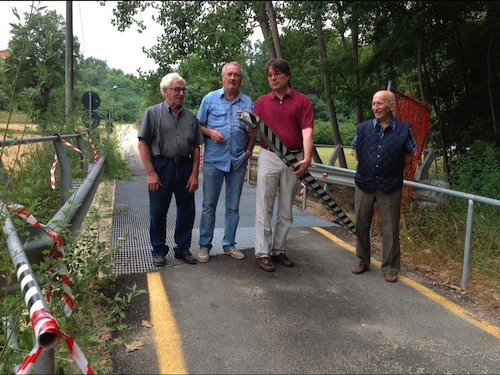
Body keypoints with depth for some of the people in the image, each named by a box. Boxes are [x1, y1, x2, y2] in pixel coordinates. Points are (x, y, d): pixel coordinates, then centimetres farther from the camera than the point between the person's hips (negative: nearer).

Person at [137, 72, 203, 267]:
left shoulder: (190, 117, 11)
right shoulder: (153, 113, 0)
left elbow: (196, 148, 11)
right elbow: (142, 144, -5)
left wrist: (195, 174, 2)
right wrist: (150, 173, -11)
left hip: (185, 167, 4)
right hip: (161, 167, -3)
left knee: (187, 212, 9)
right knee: (158, 212, 6)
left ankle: (183, 249, 25)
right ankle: (159, 251, 22)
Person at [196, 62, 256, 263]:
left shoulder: (248, 102, 9)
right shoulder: (210, 99, 4)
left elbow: (253, 132, 13)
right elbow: (199, 125, 7)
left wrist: (249, 151, -2)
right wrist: (210, 132, -13)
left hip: (238, 161, 2)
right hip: (213, 160, -2)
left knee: (233, 206, 9)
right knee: (209, 205, 2)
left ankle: (229, 244, 21)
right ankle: (204, 246, 12)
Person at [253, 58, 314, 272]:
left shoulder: (302, 101, 2)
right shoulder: (261, 102, 9)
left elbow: (307, 131, -9)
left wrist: (307, 158, -24)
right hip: (268, 158, 0)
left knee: (286, 210, 9)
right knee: (265, 207, 1)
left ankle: (278, 250, 22)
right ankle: (262, 253, 8)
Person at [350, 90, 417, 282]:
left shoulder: (404, 129, -5)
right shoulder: (363, 128, 0)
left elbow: (408, 159, 4)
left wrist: (391, 171, 7)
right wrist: (369, 168, 7)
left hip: (390, 187, -2)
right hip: (364, 184, 3)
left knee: (390, 228, 4)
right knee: (361, 225, 10)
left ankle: (390, 268, 18)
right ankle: (363, 261, 27)